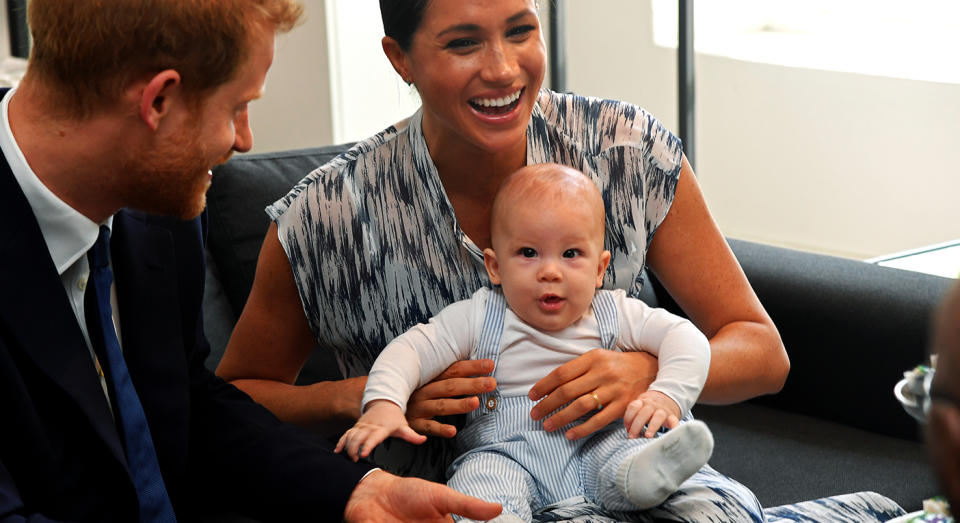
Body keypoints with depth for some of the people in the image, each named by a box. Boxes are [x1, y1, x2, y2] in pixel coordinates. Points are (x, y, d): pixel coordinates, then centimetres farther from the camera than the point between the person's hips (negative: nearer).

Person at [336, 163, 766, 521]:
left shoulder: (613, 315, 8)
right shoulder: (478, 319, 4)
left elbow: (685, 338, 4)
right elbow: (410, 351, -1)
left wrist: (667, 394, -16)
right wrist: (383, 404, -21)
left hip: (596, 445, 1)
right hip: (506, 449, -1)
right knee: (482, 477, -34)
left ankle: (640, 473, -60)